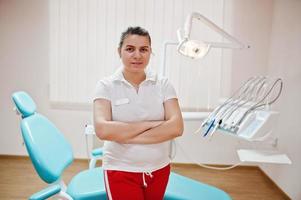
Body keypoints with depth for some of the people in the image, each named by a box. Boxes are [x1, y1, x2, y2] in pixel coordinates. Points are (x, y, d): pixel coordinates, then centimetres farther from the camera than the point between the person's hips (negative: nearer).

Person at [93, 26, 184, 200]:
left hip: (159, 169, 3)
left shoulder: (163, 84, -3)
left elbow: (176, 127, -14)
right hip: (121, 171, -2)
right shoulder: (106, 85, -7)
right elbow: (103, 130, -19)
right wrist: (150, 124, -18)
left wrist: (125, 136, -17)